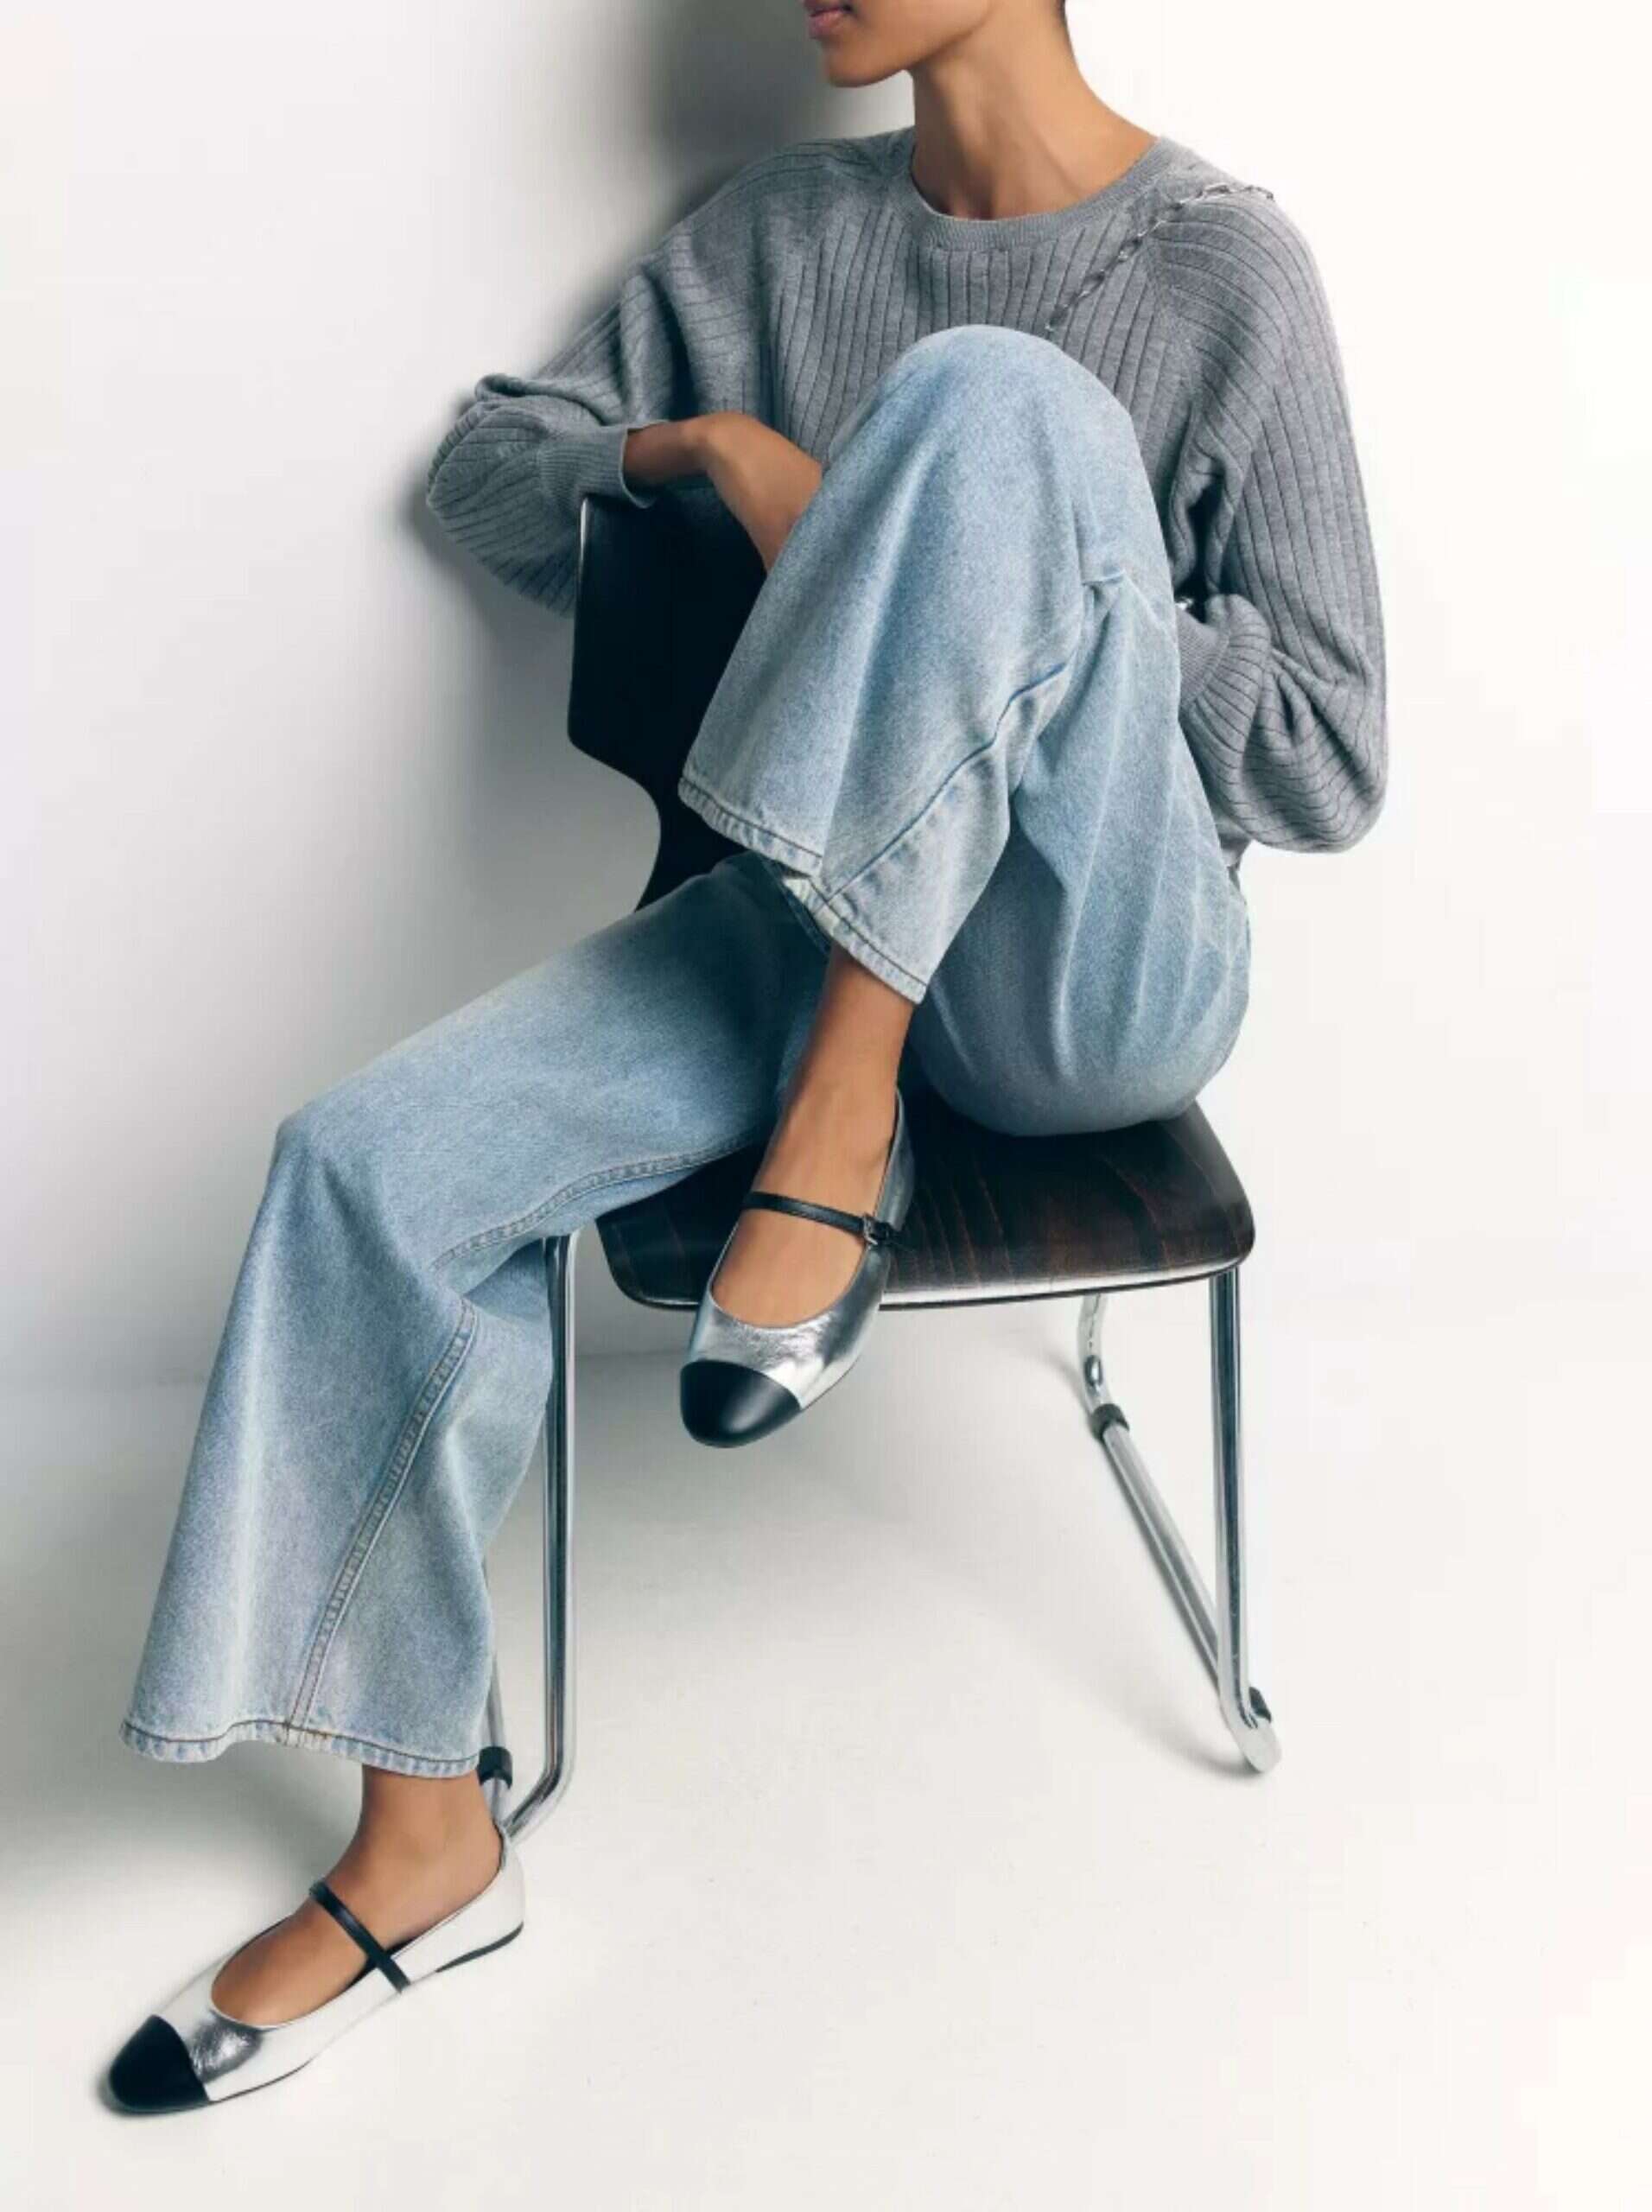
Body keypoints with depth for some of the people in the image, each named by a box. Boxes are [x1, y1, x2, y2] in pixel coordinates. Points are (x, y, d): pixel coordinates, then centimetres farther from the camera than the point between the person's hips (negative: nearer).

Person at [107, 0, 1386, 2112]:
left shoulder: (1228, 268, -5)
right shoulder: (783, 227, 10)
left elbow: (1330, 761, -7)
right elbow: (485, 463, 15)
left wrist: (1022, 573, -13)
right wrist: (693, 453, -5)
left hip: (1101, 975, -4)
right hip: (823, 914, 5)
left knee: (989, 401, -28)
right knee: (377, 1159, -19)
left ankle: (842, 1126, -23)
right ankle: (423, 1840, -3)